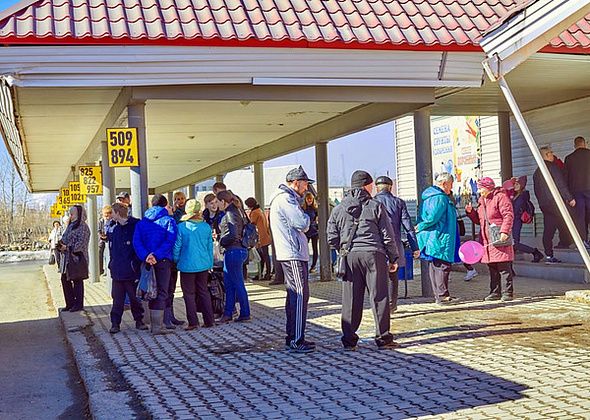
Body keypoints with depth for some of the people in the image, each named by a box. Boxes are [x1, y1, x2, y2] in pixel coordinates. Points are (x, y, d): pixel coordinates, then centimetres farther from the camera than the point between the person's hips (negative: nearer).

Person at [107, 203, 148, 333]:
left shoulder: (135, 226, -9)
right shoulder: (112, 229, 9)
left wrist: (135, 263, -11)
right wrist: (112, 263, 13)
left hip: (131, 271, -4)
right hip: (117, 271, 5)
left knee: (135, 297, 6)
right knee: (117, 298, 6)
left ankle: (139, 321, 18)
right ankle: (115, 323, 11)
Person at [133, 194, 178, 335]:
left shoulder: (141, 222, 12)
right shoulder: (168, 221, 0)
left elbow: (136, 241, -2)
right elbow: (170, 241, -15)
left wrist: (145, 256, -13)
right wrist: (157, 255, -18)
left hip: (147, 261, 4)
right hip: (162, 261, -4)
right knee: (161, 293, -2)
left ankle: (153, 324, 17)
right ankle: (157, 327, -7)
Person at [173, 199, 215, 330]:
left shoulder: (181, 227, -10)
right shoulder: (206, 227, 0)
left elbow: (177, 247, -4)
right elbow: (210, 247, 7)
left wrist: (176, 261, 13)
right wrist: (210, 264, 17)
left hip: (187, 265, -4)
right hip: (203, 265, 4)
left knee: (189, 294, 4)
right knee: (204, 291, 14)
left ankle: (193, 322, 2)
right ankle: (209, 320, 15)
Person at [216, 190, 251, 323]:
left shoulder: (230, 214, -14)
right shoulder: (237, 212, 15)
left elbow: (233, 235, -23)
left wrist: (221, 241, -8)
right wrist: (221, 238, 16)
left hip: (233, 251, -10)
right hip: (239, 250, 10)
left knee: (237, 283, -2)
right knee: (228, 283, 13)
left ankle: (245, 314, 6)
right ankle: (228, 313, 18)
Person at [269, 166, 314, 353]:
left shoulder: (285, 198, 21)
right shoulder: (286, 199, -14)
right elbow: (303, 224, -20)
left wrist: (302, 216, 2)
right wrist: (305, 216, 0)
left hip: (289, 255, 11)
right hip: (293, 255, -11)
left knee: (294, 296, 15)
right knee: (300, 296, -10)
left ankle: (292, 337, 22)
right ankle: (296, 341, -9)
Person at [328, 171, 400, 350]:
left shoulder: (339, 209, 9)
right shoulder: (376, 206, 1)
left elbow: (332, 238, 7)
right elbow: (388, 235, 0)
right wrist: (393, 258, 8)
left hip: (349, 257, 3)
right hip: (373, 254, -3)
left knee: (350, 299, 7)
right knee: (379, 297, 4)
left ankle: (349, 339, 10)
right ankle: (383, 338, 7)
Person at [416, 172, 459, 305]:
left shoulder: (429, 196, 16)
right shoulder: (440, 198, -16)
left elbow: (422, 216, 18)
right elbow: (432, 217, -22)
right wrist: (420, 228, -11)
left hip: (429, 238, 10)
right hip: (440, 239, -10)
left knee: (434, 267, 12)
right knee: (443, 266, -6)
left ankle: (438, 295, 19)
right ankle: (442, 296, -5)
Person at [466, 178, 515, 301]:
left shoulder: (500, 197, -8)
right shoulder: (481, 201, 18)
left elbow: (509, 215, -15)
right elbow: (478, 220, 23)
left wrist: (504, 231, -25)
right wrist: (470, 212, 6)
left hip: (500, 239, -8)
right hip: (487, 240, 8)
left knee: (504, 267, -6)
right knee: (492, 268, 11)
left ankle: (508, 292, 0)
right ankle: (495, 292, 17)